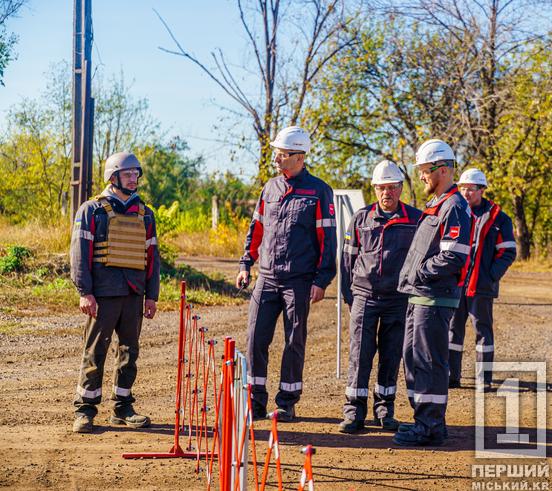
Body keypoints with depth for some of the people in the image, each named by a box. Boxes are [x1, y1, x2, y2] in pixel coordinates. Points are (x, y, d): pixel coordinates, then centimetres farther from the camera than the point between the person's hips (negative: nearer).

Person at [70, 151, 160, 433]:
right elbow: (80, 252, -5)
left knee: (129, 352, 8)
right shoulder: (92, 210, 1)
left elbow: (151, 256, 17)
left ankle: (123, 408, 17)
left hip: (134, 294, 5)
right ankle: (84, 410, 4)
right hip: (103, 294, -5)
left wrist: (151, 295, 10)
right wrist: (85, 292, -12)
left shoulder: (144, 214, 15)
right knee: (95, 352, -2)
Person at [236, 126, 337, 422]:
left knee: (294, 342, 3)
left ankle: (287, 403, 12)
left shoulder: (318, 191, -3)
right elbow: (256, 229, 20)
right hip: (267, 277, 4)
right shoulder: (270, 188, 12)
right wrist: (246, 264, 12)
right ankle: (256, 402, 8)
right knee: (256, 338, 0)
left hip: (299, 280, -4)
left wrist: (321, 280, -10)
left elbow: (327, 237, -5)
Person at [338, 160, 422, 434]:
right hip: (364, 296, 0)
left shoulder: (415, 220, 3)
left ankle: (384, 410, 17)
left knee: (391, 356, 6)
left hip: (398, 299, 0)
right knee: (359, 354, -4)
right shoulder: (361, 219, 7)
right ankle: (354, 412, 1)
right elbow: (348, 258, 12)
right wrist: (348, 295, 7)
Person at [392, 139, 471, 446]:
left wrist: (420, 272, -14)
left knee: (431, 361, -6)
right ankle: (425, 420, 22)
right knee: (413, 358, 14)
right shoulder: (437, 206, 19)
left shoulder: (455, 208, -14)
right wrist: (411, 276, 11)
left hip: (436, 299, -10)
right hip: (419, 296, 10)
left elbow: (453, 259, -22)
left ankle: (432, 427, -1)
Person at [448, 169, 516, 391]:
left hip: (481, 285, -3)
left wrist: (492, 276, -10)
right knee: (452, 329, 6)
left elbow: (508, 252, 0)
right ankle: (451, 376, 13)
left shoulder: (498, 218, 0)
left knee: (483, 330, 2)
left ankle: (484, 379, 8)